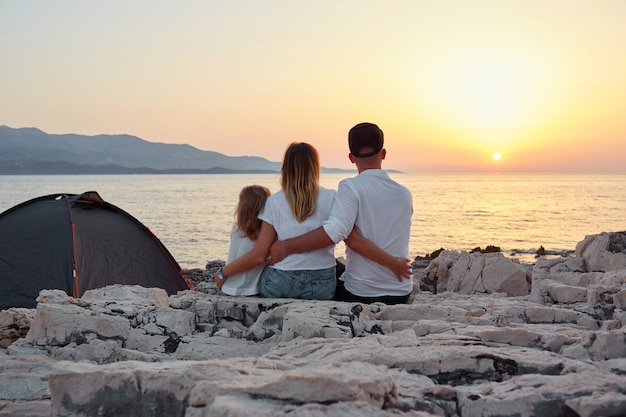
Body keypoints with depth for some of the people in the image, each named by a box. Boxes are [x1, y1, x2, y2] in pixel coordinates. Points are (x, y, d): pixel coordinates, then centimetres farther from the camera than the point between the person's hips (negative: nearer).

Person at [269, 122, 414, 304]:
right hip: (402, 293, 6)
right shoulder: (404, 194, 3)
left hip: (362, 293, -5)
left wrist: (287, 246, -25)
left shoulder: (352, 187, -15)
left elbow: (335, 231, -29)